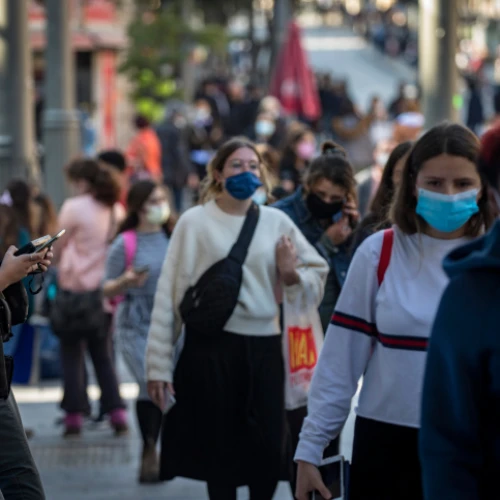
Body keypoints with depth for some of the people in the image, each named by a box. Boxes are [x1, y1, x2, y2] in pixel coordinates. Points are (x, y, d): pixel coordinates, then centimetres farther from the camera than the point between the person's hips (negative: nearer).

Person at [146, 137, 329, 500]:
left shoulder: (276, 221, 8)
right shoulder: (195, 222, -1)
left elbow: (318, 273, 17)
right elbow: (170, 293, -3)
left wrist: (291, 275, -7)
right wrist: (159, 364, -6)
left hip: (264, 346, 2)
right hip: (211, 346, -2)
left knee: (269, 450, -1)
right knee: (220, 448, 5)